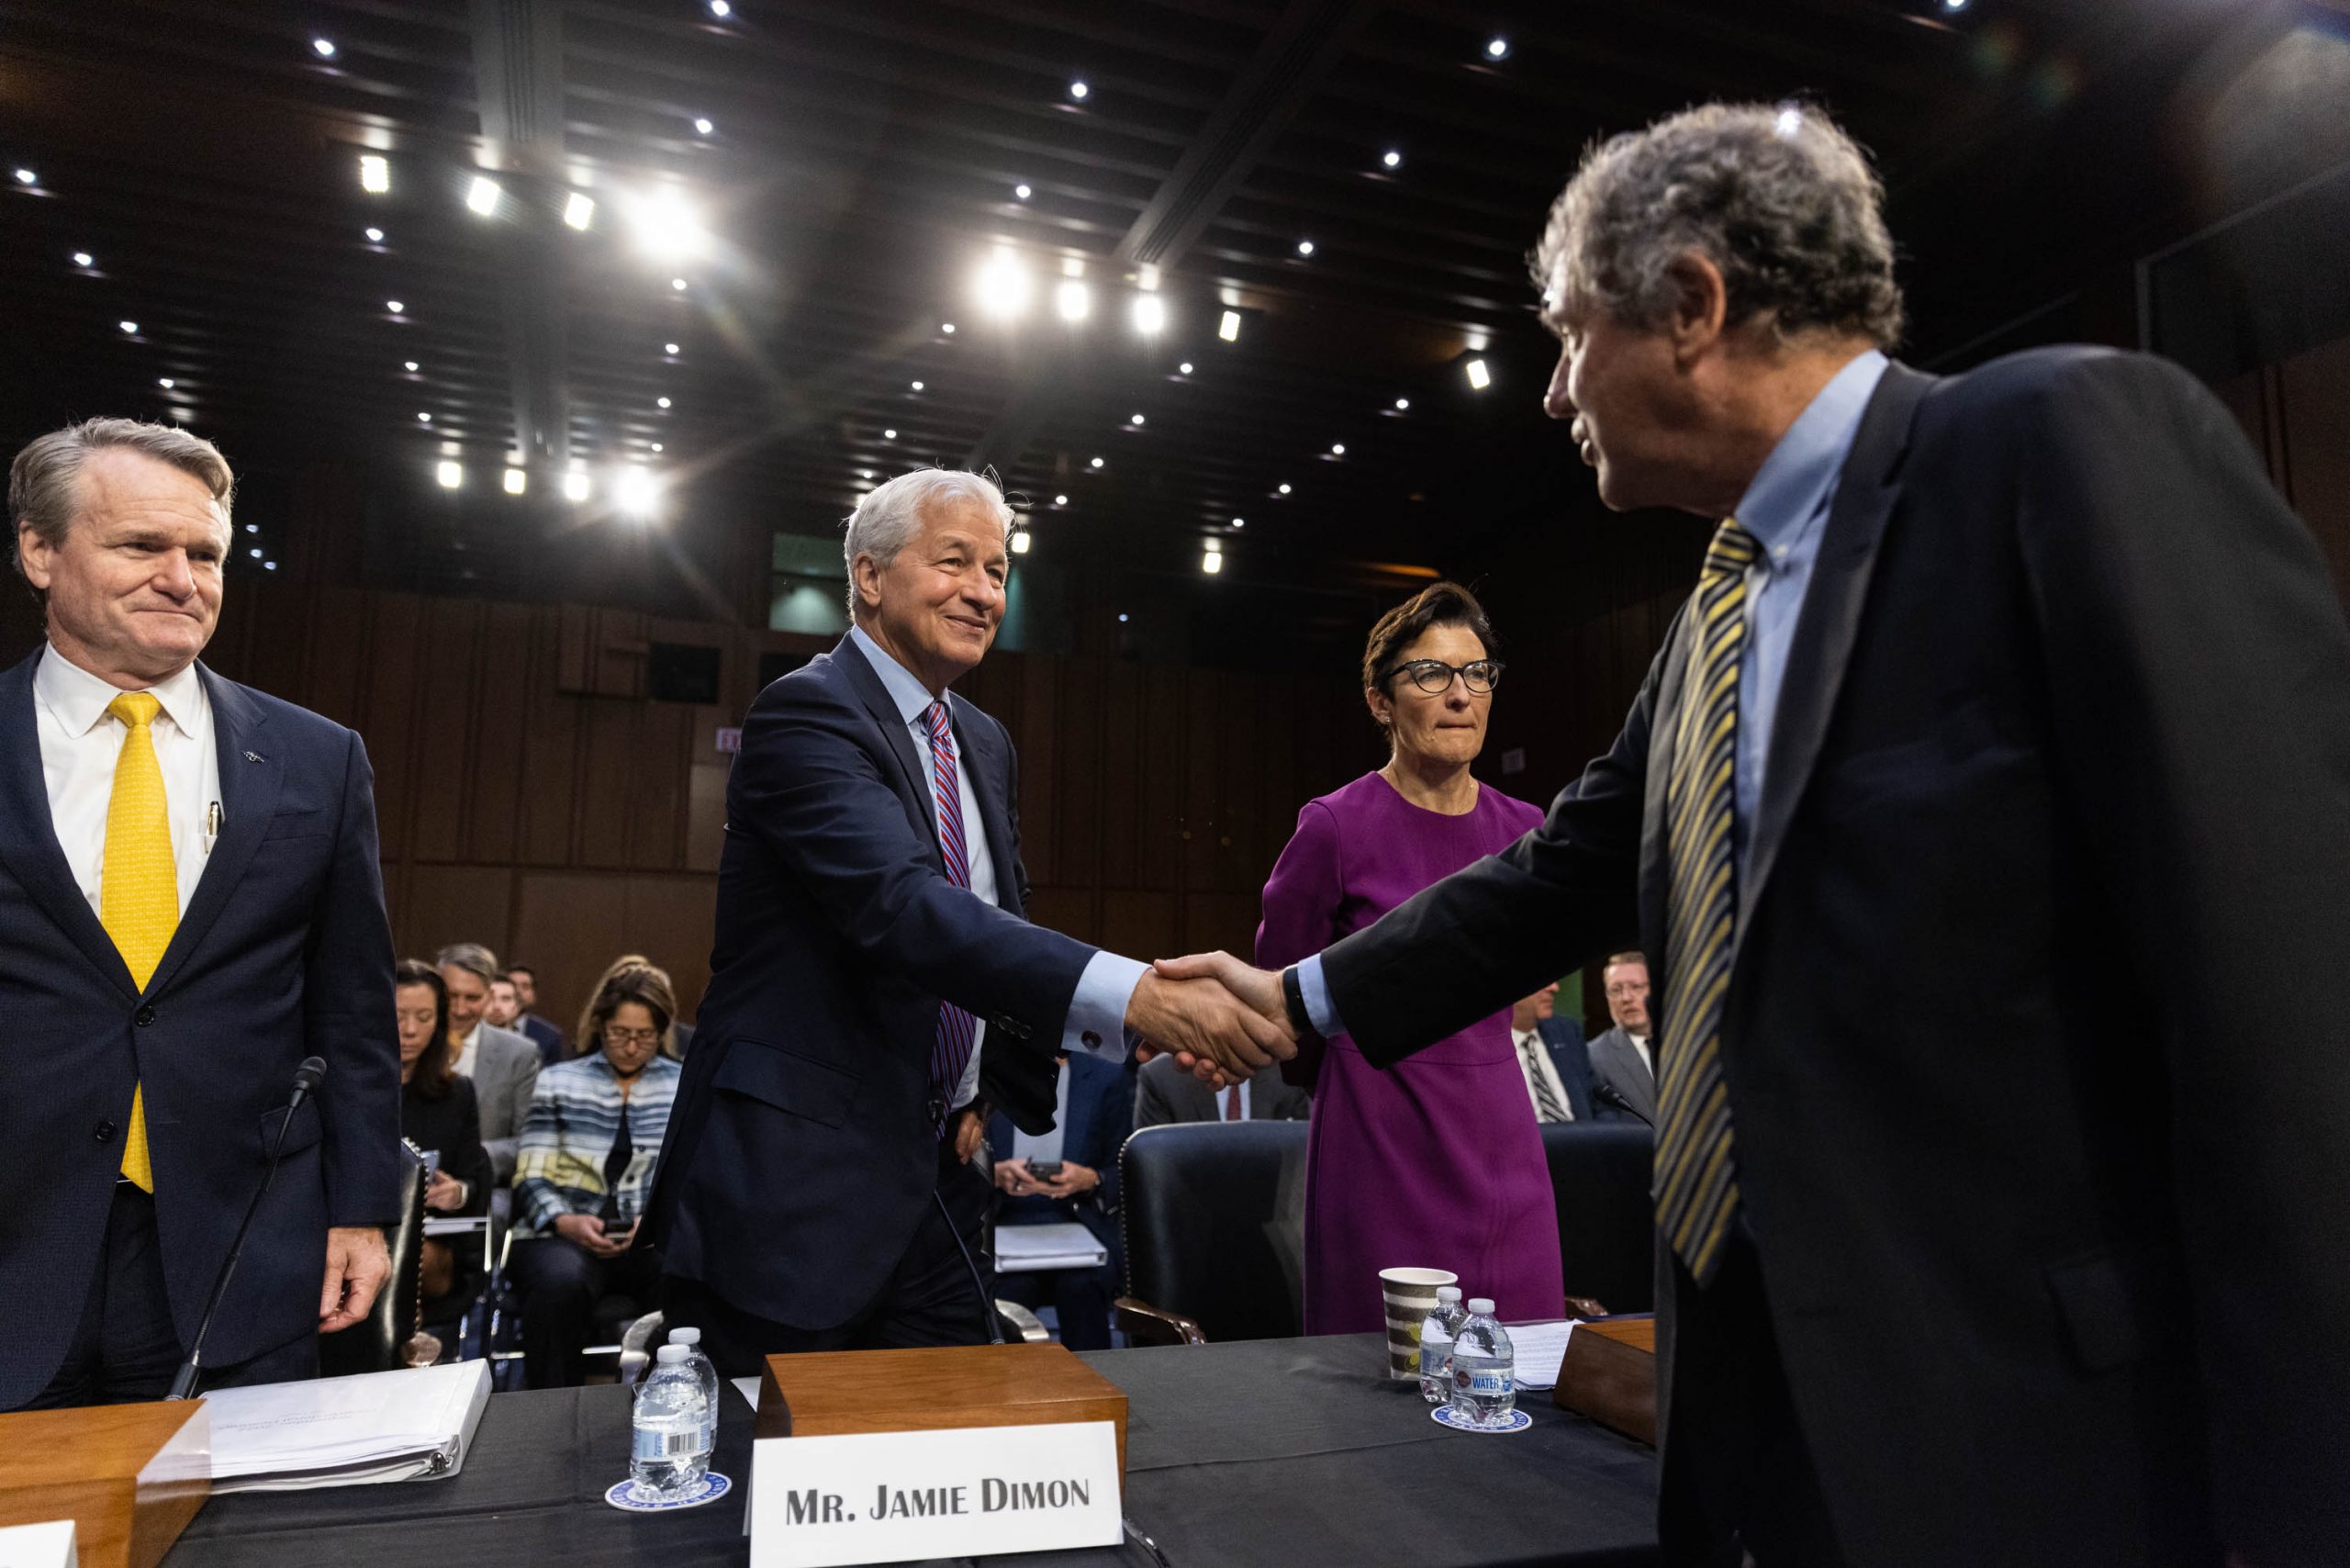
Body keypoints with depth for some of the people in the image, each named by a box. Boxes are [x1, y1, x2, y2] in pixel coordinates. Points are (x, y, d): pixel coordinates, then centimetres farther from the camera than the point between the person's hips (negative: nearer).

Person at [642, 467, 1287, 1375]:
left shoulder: (985, 745, 12)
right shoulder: (807, 715, -15)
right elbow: (902, 906, -31)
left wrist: (988, 1089, 4)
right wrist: (1134, 997, -42)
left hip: (934, 1184, 8)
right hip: (794, 1190, -7)